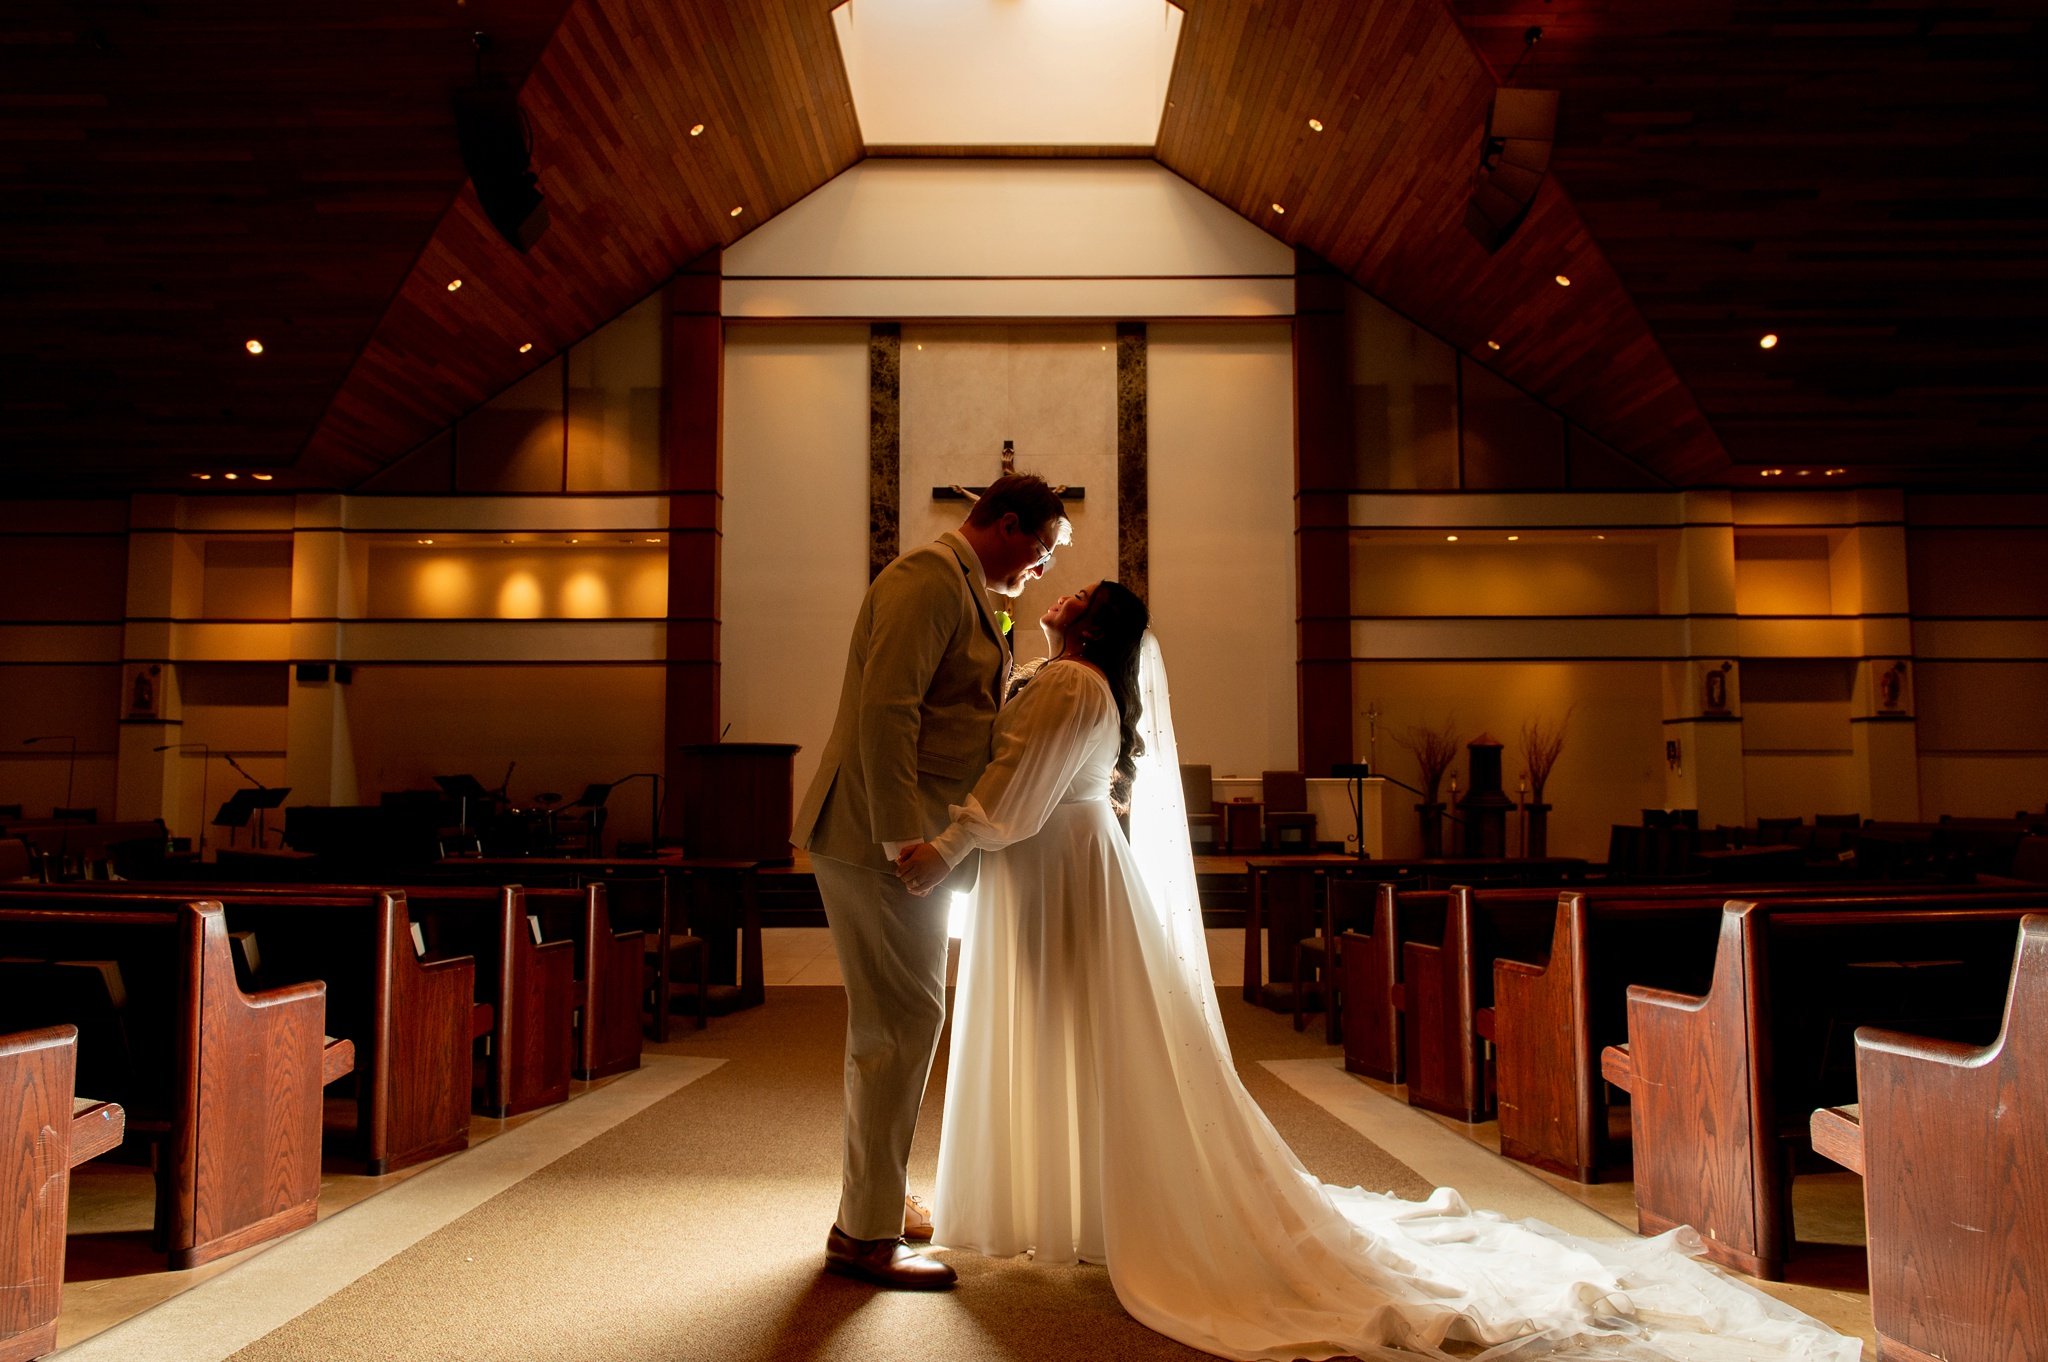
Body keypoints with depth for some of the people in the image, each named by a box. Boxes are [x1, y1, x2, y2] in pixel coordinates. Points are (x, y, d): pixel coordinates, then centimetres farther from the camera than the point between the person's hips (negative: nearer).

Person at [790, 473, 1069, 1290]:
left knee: (897, 1026, 18)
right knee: (901, 1024, -5)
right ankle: (865, 1233, 5)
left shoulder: (963, 589, 19)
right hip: (877, 837, -11)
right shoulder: (929, 579, -14)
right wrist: (904, 839, -26)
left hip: (909, 840, 11)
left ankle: (881, 1196, 31)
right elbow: (886, 709, -24)